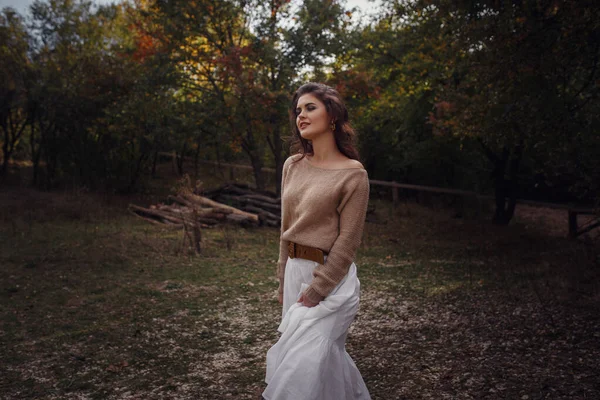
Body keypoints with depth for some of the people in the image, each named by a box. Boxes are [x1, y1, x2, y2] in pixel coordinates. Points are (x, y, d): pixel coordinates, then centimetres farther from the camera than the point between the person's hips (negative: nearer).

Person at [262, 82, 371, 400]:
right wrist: (284, 283, 11)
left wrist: (314, 292, -13)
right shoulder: (292, 166, 6)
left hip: (330, 277, -6)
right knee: (328, 359, 18)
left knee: (301, 364, -5)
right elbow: (286, 228, 12)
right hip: (294, 270, 6)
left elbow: (347, 242, -13)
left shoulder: (352, 173, -11)